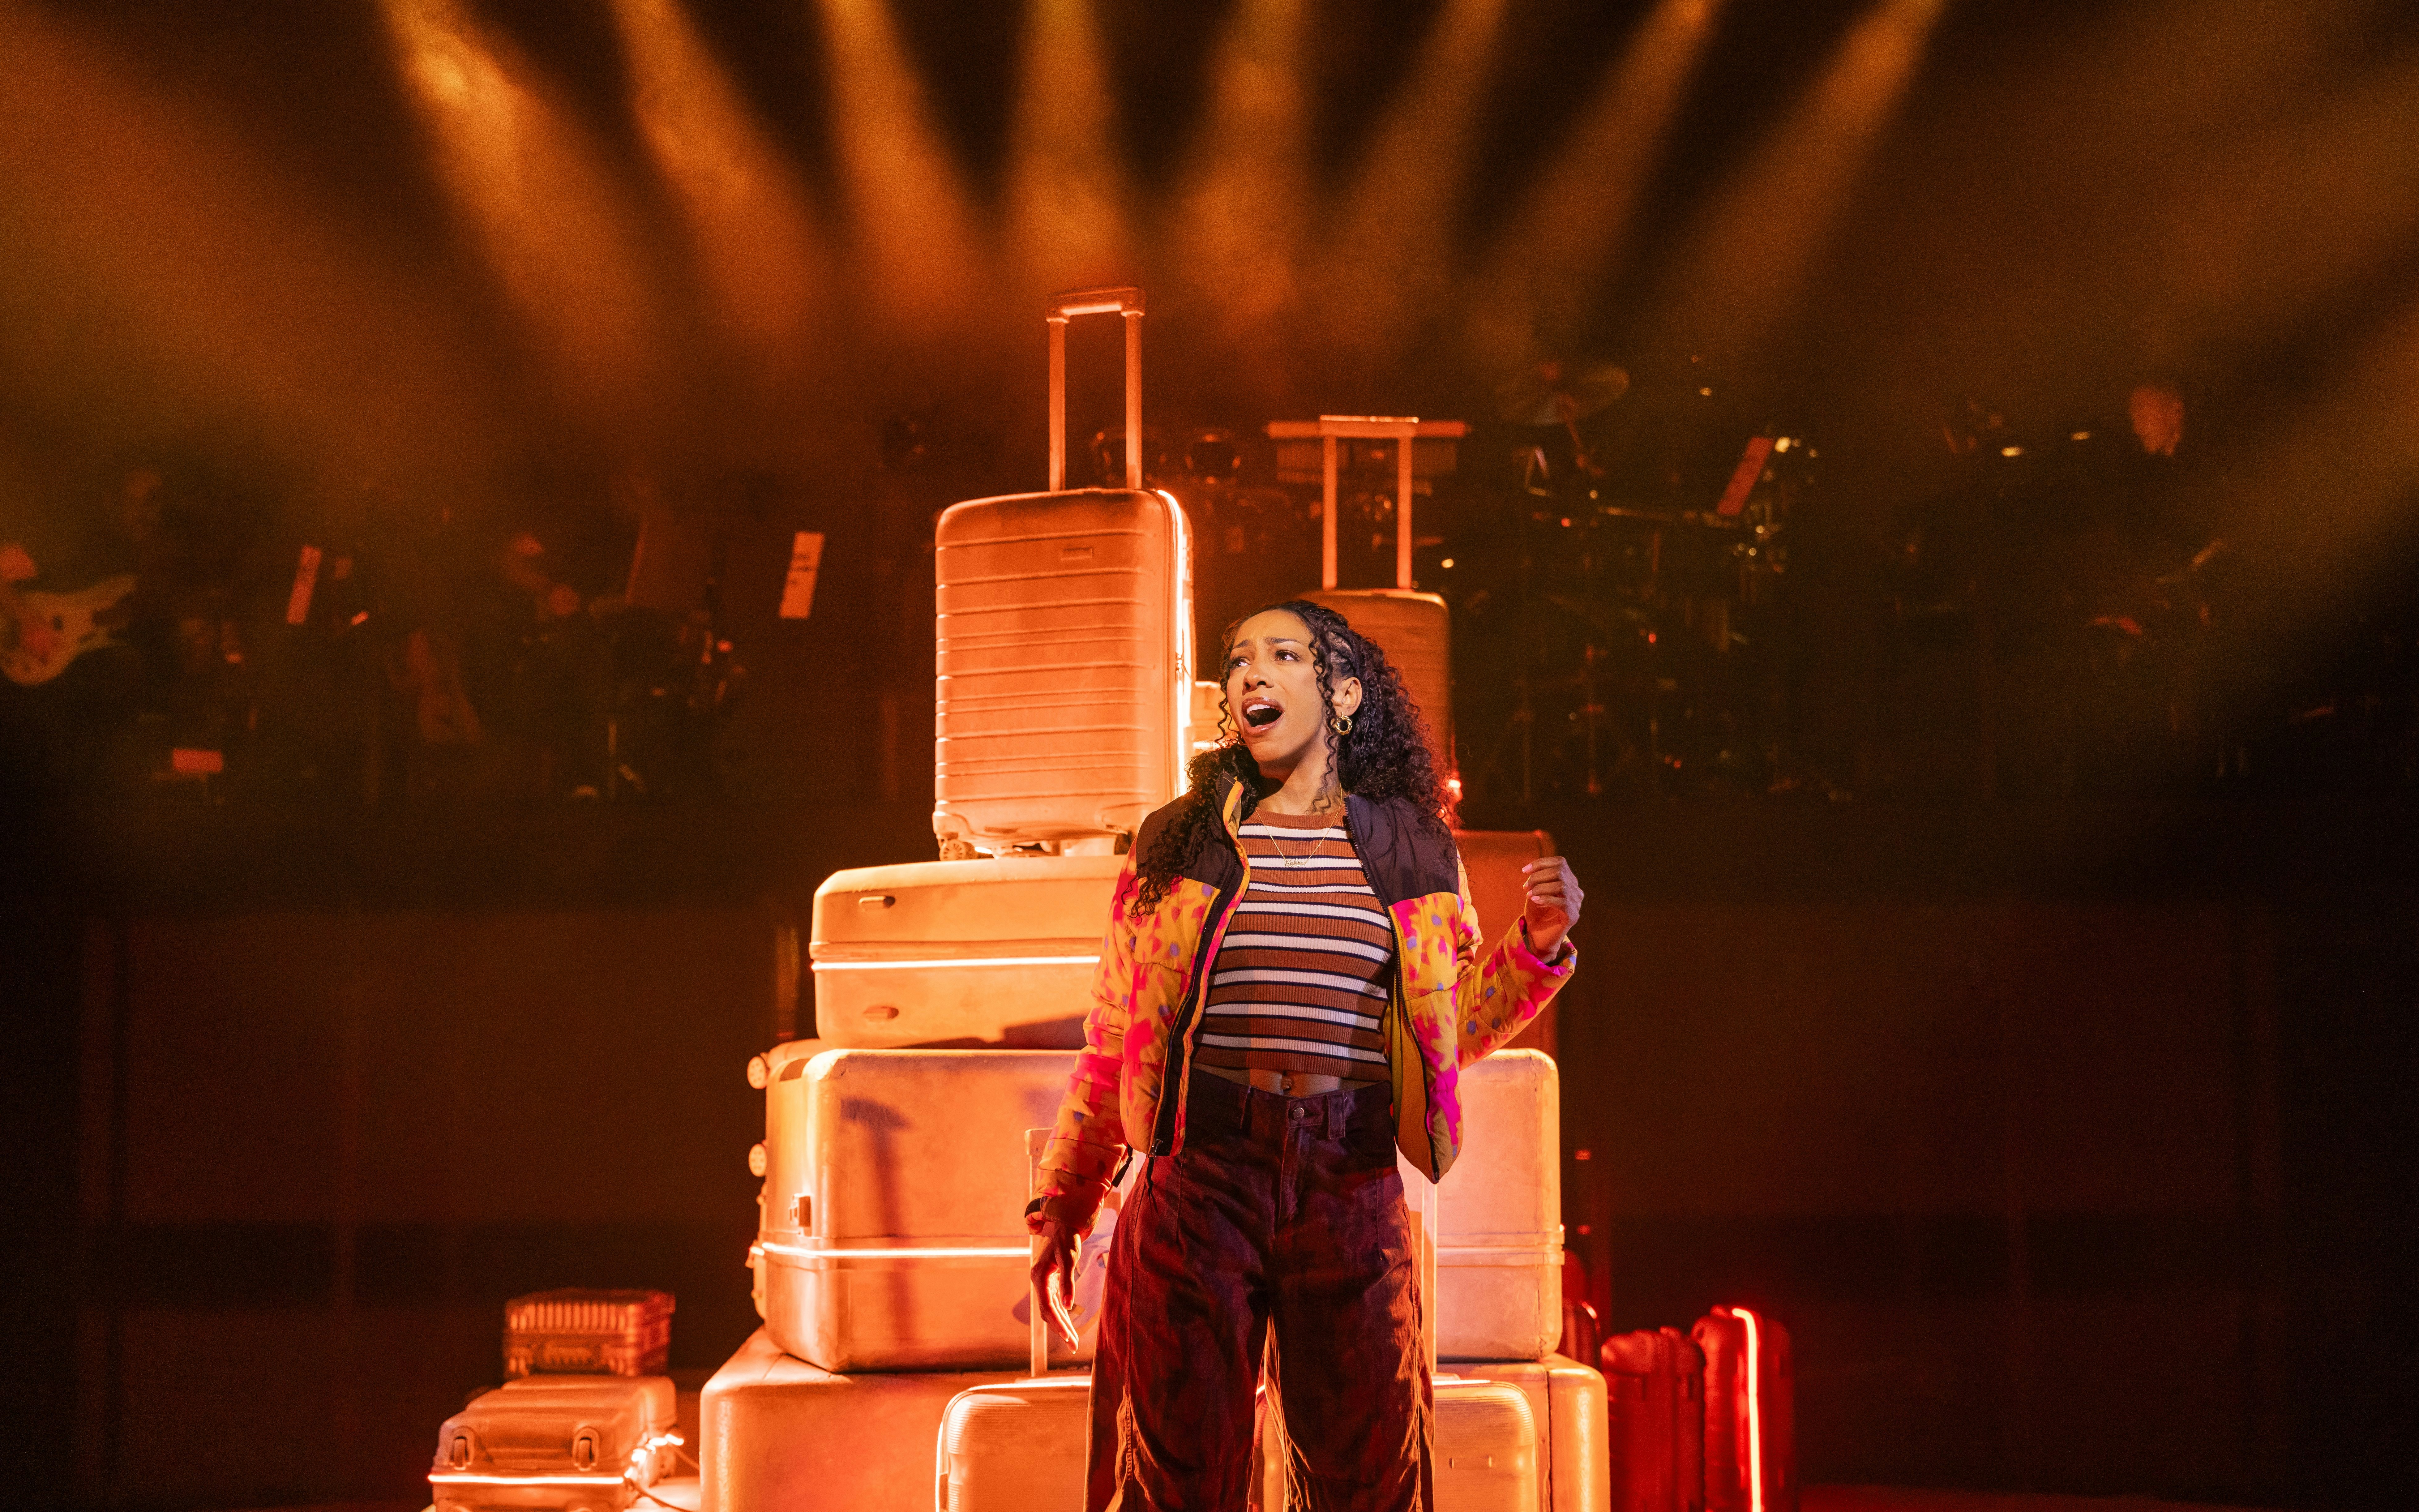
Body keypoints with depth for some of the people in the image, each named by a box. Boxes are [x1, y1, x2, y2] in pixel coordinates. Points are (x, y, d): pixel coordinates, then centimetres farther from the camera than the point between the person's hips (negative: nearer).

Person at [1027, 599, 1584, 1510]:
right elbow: (1113, 1040, 11)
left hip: (1353, 1194, 1)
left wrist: (1538, 946, -1)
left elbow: (1455, 1029, 15)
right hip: (1198, 1183, -1)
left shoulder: (1413, 854, 9)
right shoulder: (1175, 846, 7)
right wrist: (1063, 1198, 10)